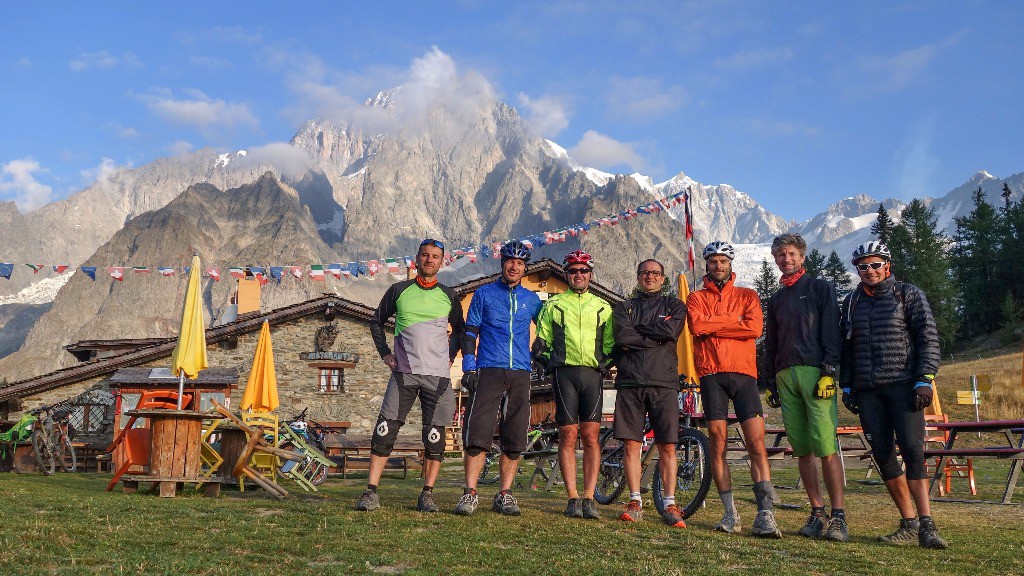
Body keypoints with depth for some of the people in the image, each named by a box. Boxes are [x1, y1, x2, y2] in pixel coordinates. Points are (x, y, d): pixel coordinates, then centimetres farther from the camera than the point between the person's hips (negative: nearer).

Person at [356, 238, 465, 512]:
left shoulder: (448, 296, 10)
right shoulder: (399, 290, 8)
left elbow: (459, 330, 23)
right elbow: (376, 321, 17)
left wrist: (451, 356, 9)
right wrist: (385, 354, 7)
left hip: (438, 375, 1)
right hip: (403, 373, -1)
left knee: (434, 436, 0)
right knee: (385, 431, -8)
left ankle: (427, 495, 9)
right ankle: (371, 493, -4)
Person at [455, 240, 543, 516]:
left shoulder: (532, 299, 15)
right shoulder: (484, 293, 9)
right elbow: (470, 331, 6)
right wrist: (469, 367, -3)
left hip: (520, 374, 3)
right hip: (488, 371, -2)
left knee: (515, 438, 2)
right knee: (478, 433, -10)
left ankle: (505, 495, 10)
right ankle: (470, 493, -4)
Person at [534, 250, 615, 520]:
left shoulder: (603, 307, 17)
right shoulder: (553, 305, 13)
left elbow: (611, 343, 18)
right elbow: (541, 342, 14)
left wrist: (605, 364, 3)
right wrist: (548, 364, 2)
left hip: (592, 375, 1)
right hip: (564, 373, -1)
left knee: (591, 437, -4)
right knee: (568, 436, -2)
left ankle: (589, 498, 0)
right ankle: (573, 499, 4)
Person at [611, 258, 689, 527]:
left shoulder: (674, 305, 14)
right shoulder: (624, 307, 16)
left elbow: (670, 330, -8)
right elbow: (622, 337, -4)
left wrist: (636, 329, -1)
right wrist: (656, 338, -5)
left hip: (663, 383, -1)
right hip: (630, 382, 1)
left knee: (667, 446, -2)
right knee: (631, 444, 0)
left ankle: (670, 504, 4)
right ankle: (635, 502, 9)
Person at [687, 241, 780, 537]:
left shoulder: (747, 296, 15)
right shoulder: (696, 298, 15)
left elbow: (755, 327, -5)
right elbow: (697, 325, -7)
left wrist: (714, 326, -5)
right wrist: (734, 320, -6)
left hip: (743, 372, 0)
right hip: (711, 375, 0)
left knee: (756, 443, -9)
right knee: (718, 443, 0)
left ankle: (765, 514, -9)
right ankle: (730, 513, 7)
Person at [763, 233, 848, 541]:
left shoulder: (820, 288, 8)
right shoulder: (776, 299, 24)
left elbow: (831, 331, -2)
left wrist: (829, 371, -12)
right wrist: (771, 382, 17)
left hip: (816, 371, -5)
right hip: (785, 376, 5)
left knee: (826, 447, -12)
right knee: (801, 450, 3)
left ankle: (838, 516, -9)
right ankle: (817, 513, 9)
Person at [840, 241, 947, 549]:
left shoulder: (909, 294, 4)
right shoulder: (851, 302, 15)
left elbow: (929, 338, -1)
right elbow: (846, 347, 19)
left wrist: (925, 379, -10)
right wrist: (846, 386, 11)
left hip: (903, 385, -4)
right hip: (867, 391, 4)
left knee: (912, 450, -14)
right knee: (883, 456, 1)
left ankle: (926, 525, -11)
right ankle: (909, 524, 9)